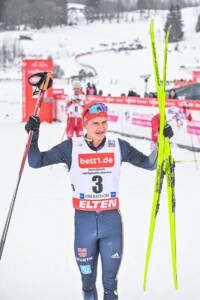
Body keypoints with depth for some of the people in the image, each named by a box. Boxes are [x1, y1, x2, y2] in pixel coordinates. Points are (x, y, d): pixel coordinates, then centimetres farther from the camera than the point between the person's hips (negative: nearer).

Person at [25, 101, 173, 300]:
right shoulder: (71, 147, -5)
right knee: (87, 276, 13)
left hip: (111, 219, 1)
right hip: (84, 220, -1)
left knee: (111, 281, 11)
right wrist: (33, 136, -15)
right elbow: (36, 162, -2)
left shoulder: (119, 146, -1)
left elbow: (149, 164, 5)